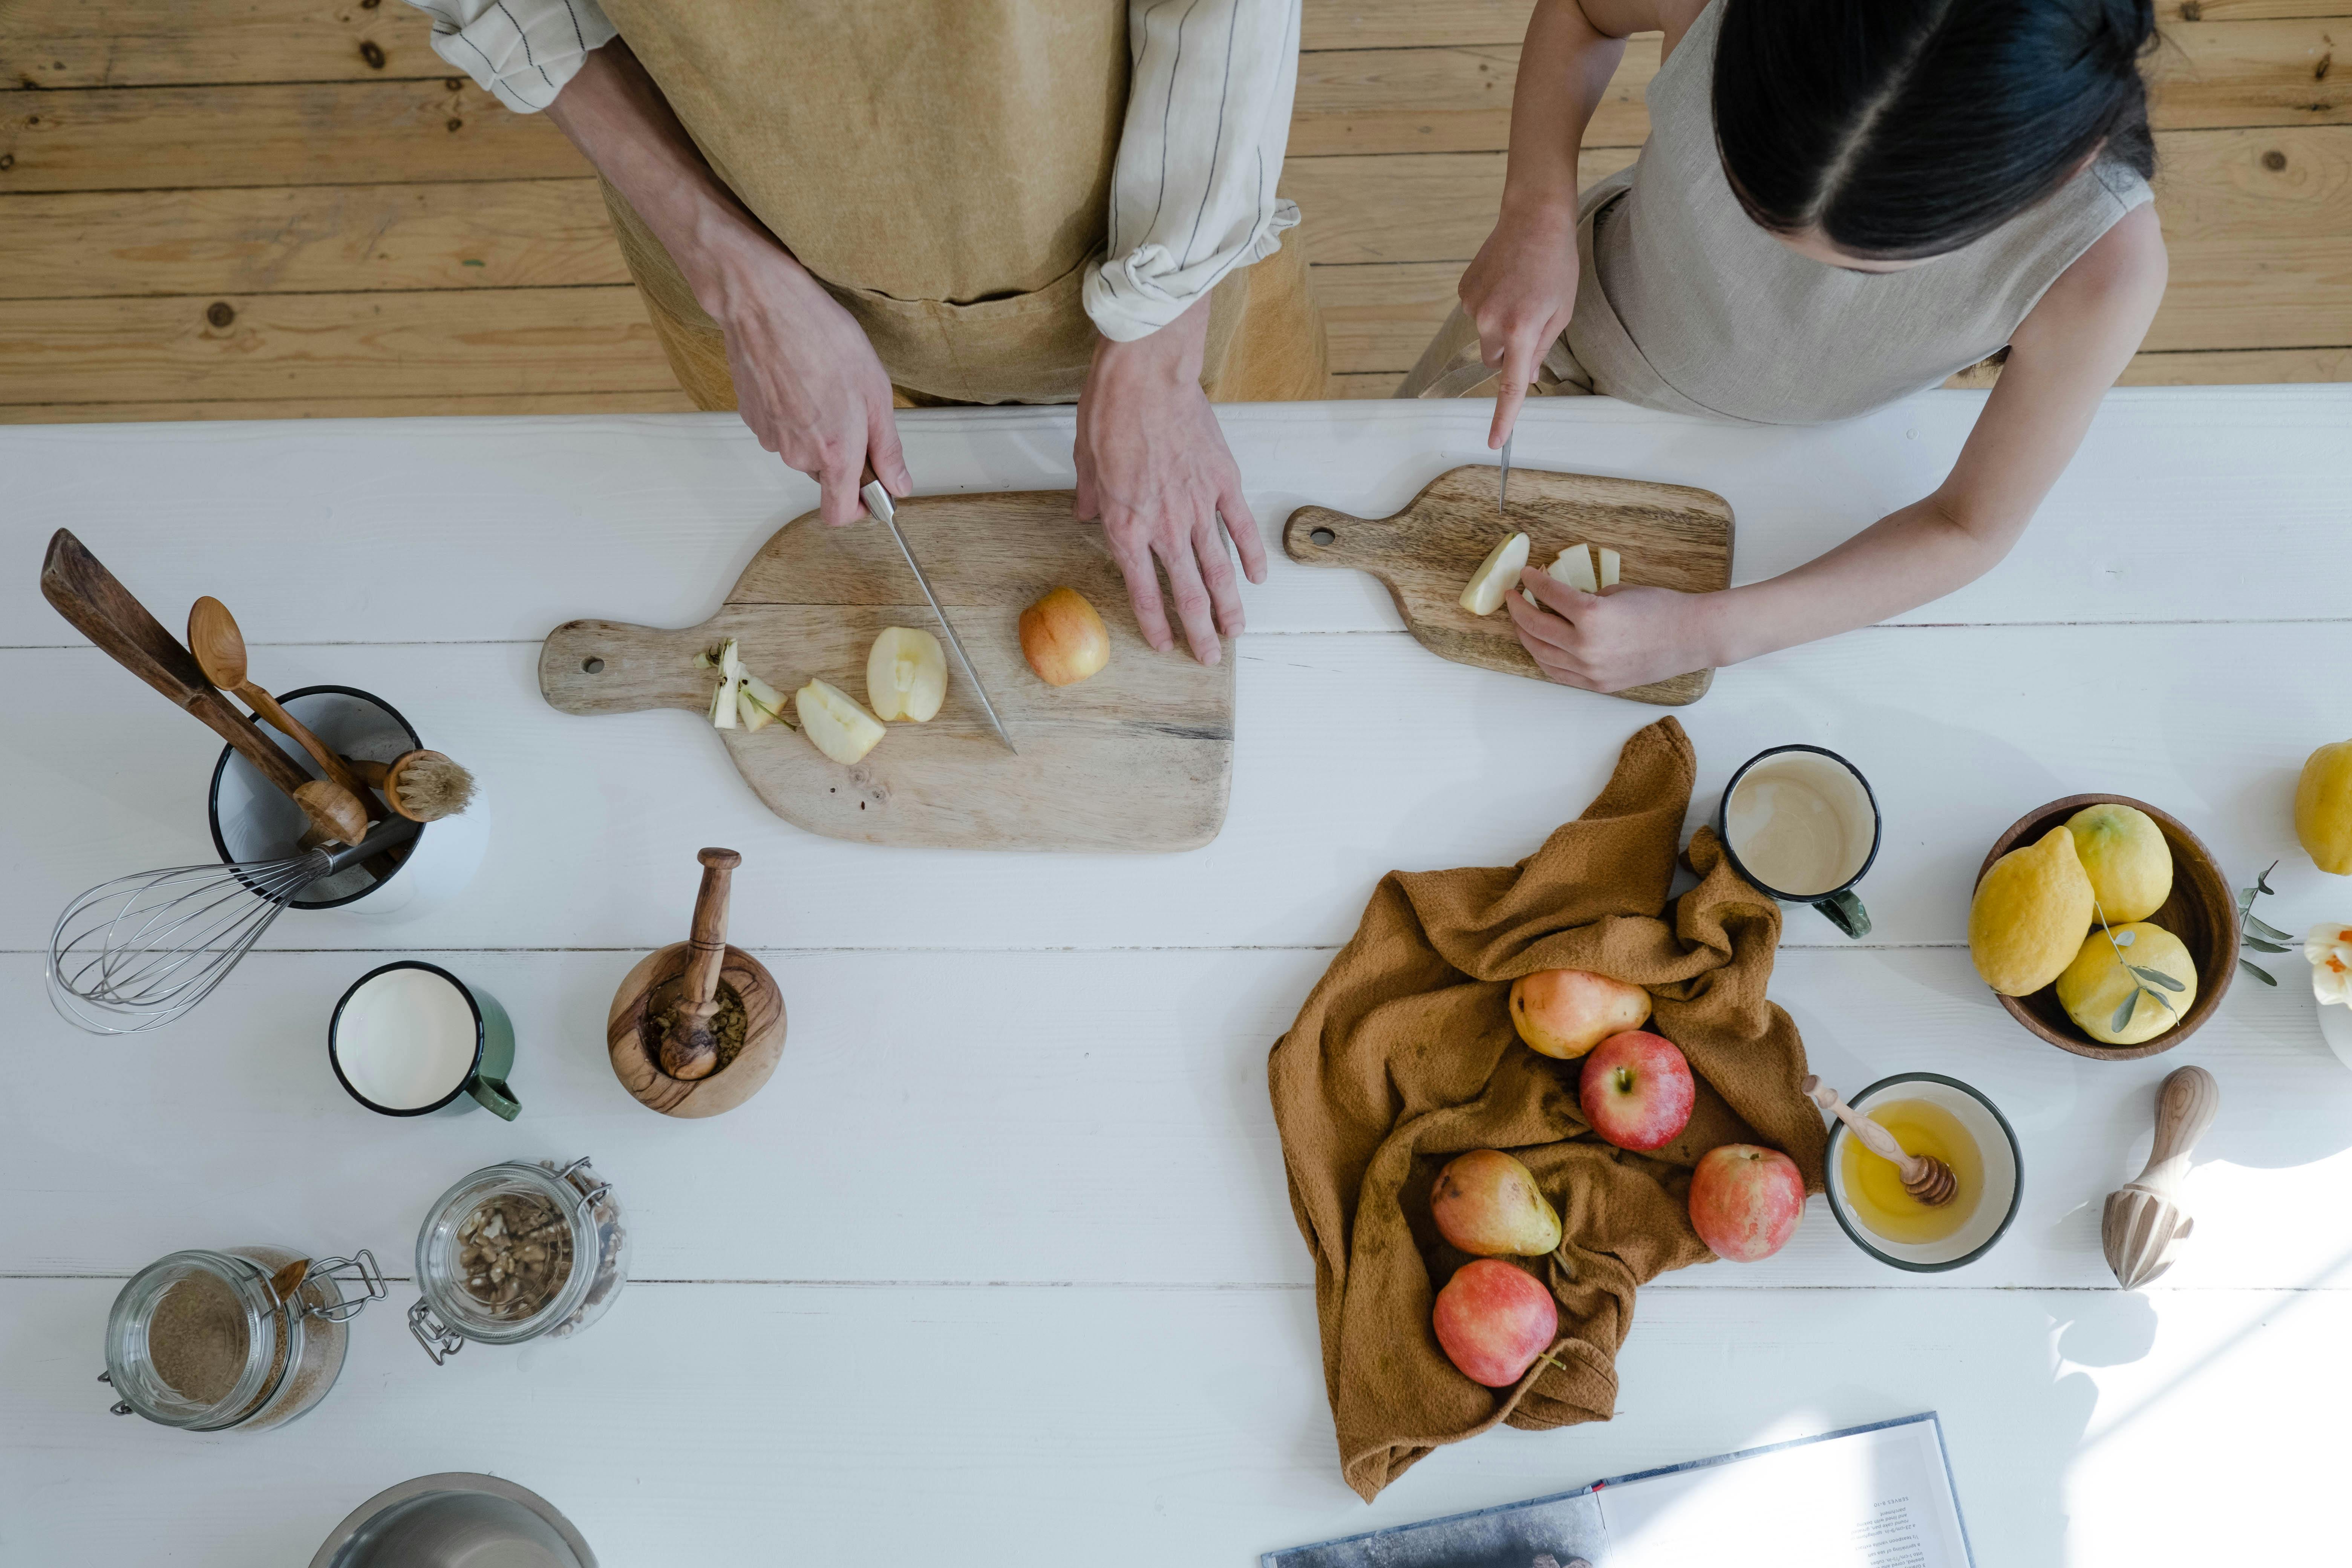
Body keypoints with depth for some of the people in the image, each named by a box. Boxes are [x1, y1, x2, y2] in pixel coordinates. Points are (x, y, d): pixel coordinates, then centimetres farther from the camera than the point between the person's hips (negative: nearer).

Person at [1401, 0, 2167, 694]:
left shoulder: (2104, 266, -41)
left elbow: (1971, 529, -26)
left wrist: (1706, 633, -38)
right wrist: (1535, 216, -31)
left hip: (1769, 450, -1)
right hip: (1583, 306, 2)